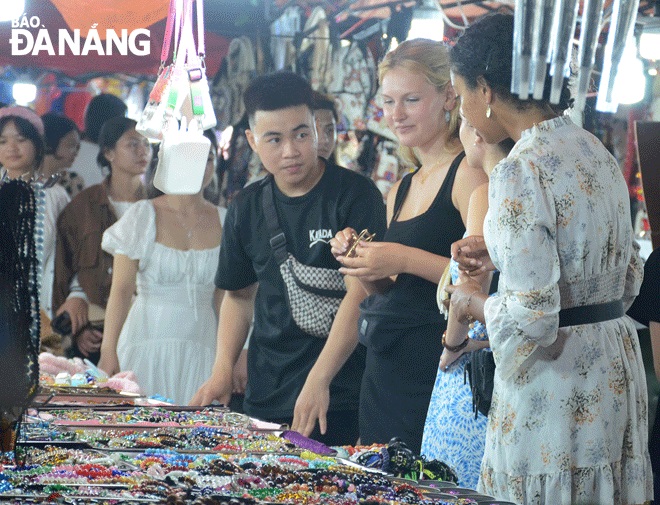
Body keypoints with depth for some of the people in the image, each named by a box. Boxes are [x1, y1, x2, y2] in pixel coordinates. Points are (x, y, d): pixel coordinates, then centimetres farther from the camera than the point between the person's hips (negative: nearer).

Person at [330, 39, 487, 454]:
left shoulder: (469, 172, -8)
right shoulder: (401, 192, 18)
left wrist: (405, 260, -19)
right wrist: (365, 268, 5)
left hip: (440, 370, -8)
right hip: (385, 373, 8)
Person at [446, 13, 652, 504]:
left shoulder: (521, 173, -18)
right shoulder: (598, 154, 8)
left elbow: (530, 321, -23)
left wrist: (474, 302, -2)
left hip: (557, 393, -9)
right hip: (617, 374, 9)